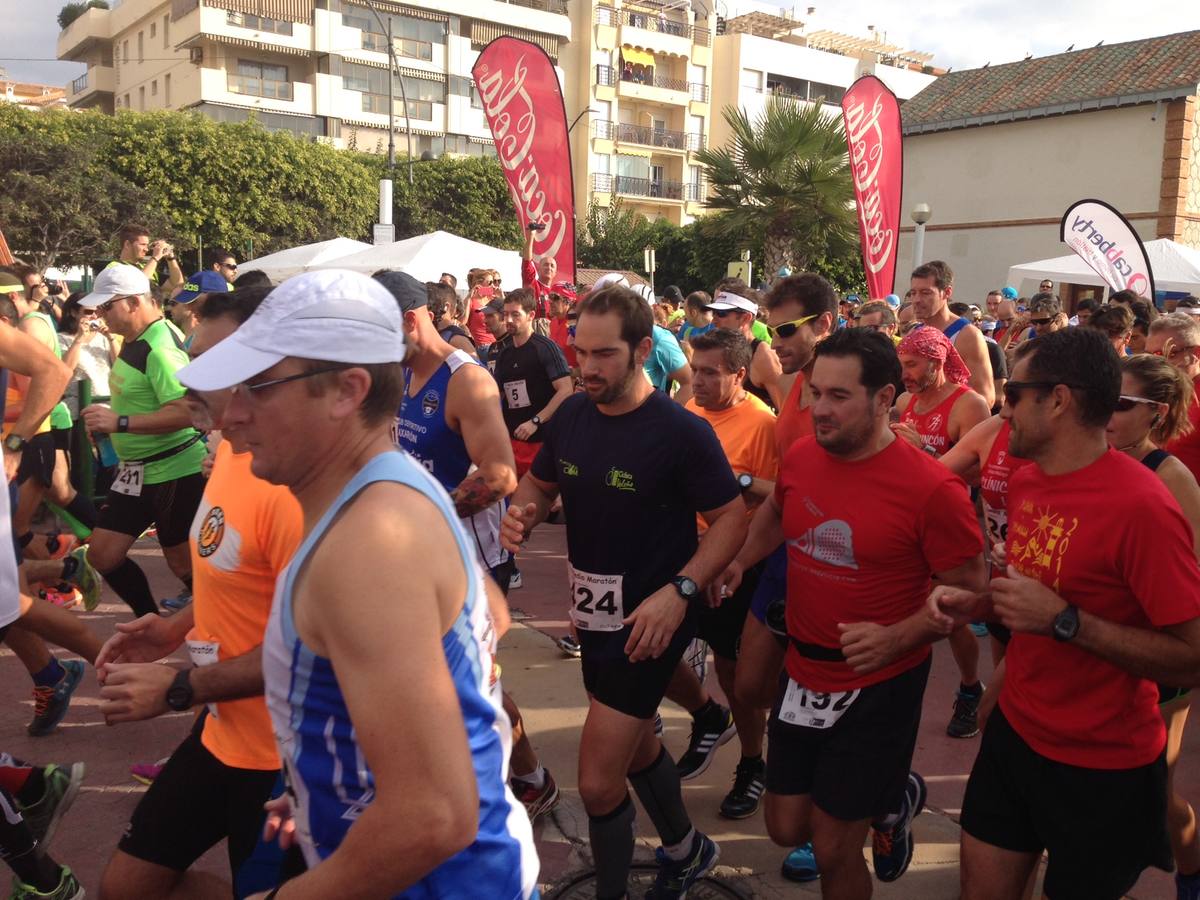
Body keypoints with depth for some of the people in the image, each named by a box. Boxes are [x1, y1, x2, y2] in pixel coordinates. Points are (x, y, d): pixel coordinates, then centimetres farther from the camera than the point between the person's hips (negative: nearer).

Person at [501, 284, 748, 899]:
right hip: (592, 612, 7)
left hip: (650, 622, -7)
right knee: (635, 747, 25)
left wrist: (679, 590, -27)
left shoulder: (682, 432, -20)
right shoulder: (571, 415, -2)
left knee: (598, 782, -5)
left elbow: (732, 517, -15)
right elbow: (539, 483, 13)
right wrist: (522, 514, -10)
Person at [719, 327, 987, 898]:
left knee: (832, 851, 6)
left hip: (880, 688, -5)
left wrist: (896, 639, -26)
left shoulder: (930, 489, -21)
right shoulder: (799, 457, -5)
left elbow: (968, 592, -13)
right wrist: (738, 563, 5)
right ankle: (892, 798, 42)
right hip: (803, 674, 5)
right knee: (786, 828, 18)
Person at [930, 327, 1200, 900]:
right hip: (1015, 731, 6)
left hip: (1103, 769, -6)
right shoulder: (1026, 482, 1)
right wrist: (974, 604, -3)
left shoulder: (1141, 505, -23)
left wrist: (1062, 620, -29)